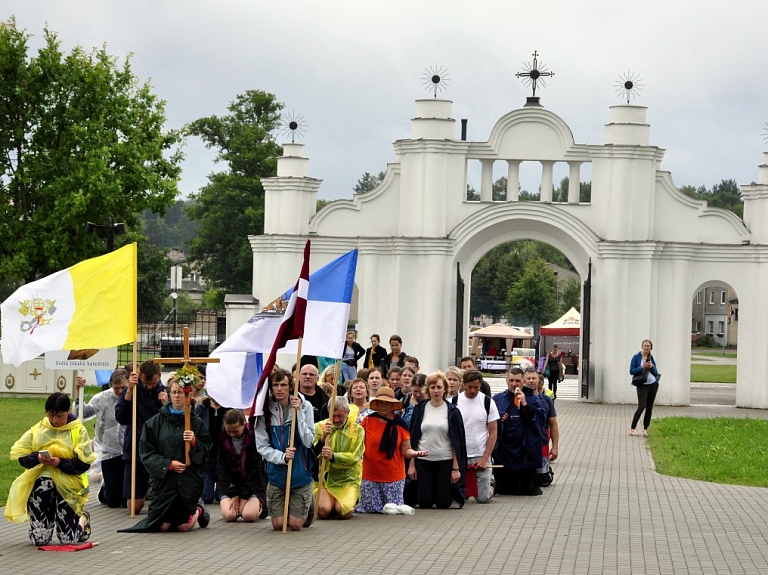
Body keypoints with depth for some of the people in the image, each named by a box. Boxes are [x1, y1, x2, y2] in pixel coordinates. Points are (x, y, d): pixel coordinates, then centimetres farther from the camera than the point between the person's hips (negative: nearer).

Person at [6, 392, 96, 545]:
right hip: (41, 480, 2)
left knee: (68, 540, -3)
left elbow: (84, 464, -7)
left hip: (68, 484, -2)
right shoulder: (38, 429, 8)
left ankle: (82, 519, 32)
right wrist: (37, 458, -16)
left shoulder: (78, 431, 1)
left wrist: (60, 463, -20)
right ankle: (50, 518, 32)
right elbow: (21, 456, 4)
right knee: (39, 540, -4)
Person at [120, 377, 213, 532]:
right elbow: (146, 453, -1)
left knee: (184, 526, -3)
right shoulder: (155, 422, 2)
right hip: (163, 479, 1)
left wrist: (194, 442, -18)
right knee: (163, 526, 0)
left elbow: (205, 453, 2)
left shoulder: (196, 423, 1)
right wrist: (169, 464, -12)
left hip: (188, 480, -1)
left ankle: (199, 510, 31)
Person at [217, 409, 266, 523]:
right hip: (230, 485, 2)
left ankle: (261, 505, 11)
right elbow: (222, 469, -3)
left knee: (249, 516, -25)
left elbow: (255, 469, -12)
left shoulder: (254, 438, -12)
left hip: (253, 484, -2)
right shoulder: (222, 440, -4)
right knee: (229, 515, -22)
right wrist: (234, 495, -11)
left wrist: (244, 496, -14)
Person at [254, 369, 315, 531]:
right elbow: (262, 446, -6)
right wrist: (282, 457, -22)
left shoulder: (304, 406, -9)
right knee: (278, 525, 4)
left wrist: (298, 413, -21)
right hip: (276, 474, 1)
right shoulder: (266, 410, -7)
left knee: (296, 525, 0)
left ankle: (308, 505, 33)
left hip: (300, 473, -1)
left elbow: (308, 442, -14)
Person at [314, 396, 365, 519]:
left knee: (343, 511, -22)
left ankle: (350, 501, 14)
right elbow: (311, 454, -8)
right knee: (323, 511, -21)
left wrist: (333, 456, -27)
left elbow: (354, 457, -11)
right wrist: (322, 439, -26)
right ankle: (330, 501, 14)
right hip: (325, 478, 1)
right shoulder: (320, 427, 1)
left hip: (348, 480, 0)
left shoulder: (357, 430, 0)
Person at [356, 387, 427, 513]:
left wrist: (415, 453, -21)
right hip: (370, 475, 0)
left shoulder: (400, 424, 0)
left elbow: (405, 451, -1)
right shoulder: (368, 421, -2)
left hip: (394, 477, 0)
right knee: (369, 509, 3)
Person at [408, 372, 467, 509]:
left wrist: (456, 468, -8)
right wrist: (411, 464, -1)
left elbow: (457, 441, -2)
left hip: (445, 461, -1)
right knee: (424, 503, 2)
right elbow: (412, 438, 5)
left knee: (443, 503, 0)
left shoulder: (452, 411, -1)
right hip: (423, 460, 1)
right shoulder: (420, 409, 3)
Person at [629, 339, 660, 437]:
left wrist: (652, 367, -8)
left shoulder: (651, 358, 10)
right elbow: (631, 371, -7)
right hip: (642, 385, -5)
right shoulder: (636, 357, -3)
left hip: (653, 384, 5)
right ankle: (632, 429, -10)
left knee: (649, 407, 4)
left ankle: (645, 429, 10)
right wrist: (642, 367, -17)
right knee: (641, 406, -14)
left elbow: (656, 373, 12)